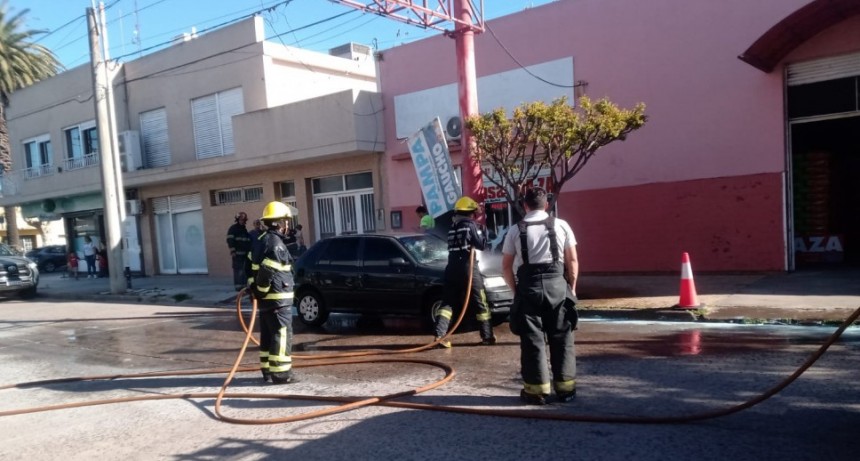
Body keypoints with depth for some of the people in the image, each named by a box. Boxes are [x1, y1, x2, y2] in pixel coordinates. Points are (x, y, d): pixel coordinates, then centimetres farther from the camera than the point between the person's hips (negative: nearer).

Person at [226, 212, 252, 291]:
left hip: (245, 253, 8)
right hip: (237, 253, -8)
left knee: (245, 270, 11)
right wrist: (233, 251, -19)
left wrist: (248, 251, 17)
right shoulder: (233, 229, -4)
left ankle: (243, 285, 18)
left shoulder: (244, 229, 20)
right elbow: (230, 241, -13)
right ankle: (238, 286, -8)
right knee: (237, 270, -9)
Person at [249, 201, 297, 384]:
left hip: (266, 298, 10)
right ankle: (280, 373, -4)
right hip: (278, 298, -10)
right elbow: (267, 271, -25)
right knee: (282, 335, -6)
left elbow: (252, 265, 18)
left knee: (268, 335, 15)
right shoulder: (276, 243, -17)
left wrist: (254, 288, 14)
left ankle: (268, 369, 23)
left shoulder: (262, 240, 15)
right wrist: (262, 290, -12)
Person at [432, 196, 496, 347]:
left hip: (452, 268, 5)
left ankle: (440, 335, -11)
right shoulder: (471, 225, -4)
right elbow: (482, 245, -4)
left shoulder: (453, 226, 15)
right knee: (480, 303, 6)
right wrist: (484, 230, 12)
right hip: (468, 267, -5)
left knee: (447, 302, 4)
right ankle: (487, 336, 10)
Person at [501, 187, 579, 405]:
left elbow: (506, 267, 5)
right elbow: (572, 261, 6)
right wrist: (572, 287, 15)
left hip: (529, 286, 0)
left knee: (532, 339, 6)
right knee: (562, 338, 10)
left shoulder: (516, 230, 4)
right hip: (556, 284, 1)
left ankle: (536, 390, 8)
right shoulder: (561, 225, 5)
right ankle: (565, 388, 15)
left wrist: (515, 289, 16)